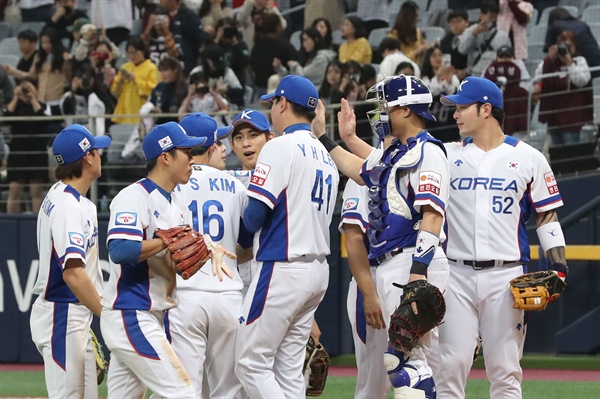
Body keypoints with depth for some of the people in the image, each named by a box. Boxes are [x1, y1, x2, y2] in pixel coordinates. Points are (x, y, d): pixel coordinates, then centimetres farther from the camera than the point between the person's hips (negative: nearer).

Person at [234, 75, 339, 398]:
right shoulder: (326, 158, 16)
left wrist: (247, 223, 7)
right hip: (318, 270, 9)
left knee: (251, 363, -5)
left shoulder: (281, 147, -10)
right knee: (289, 369, 10)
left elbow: (255, 215, -16)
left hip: (282, 269, -8)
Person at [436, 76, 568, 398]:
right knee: (451, 366, -3)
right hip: (458, 275, 2)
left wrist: (558, 268, -2)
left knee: (504, 370, -1)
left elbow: (547, 216, 7)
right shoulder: (448, 155, 10)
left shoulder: (528, 158, 5)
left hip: (507, 276, -2)